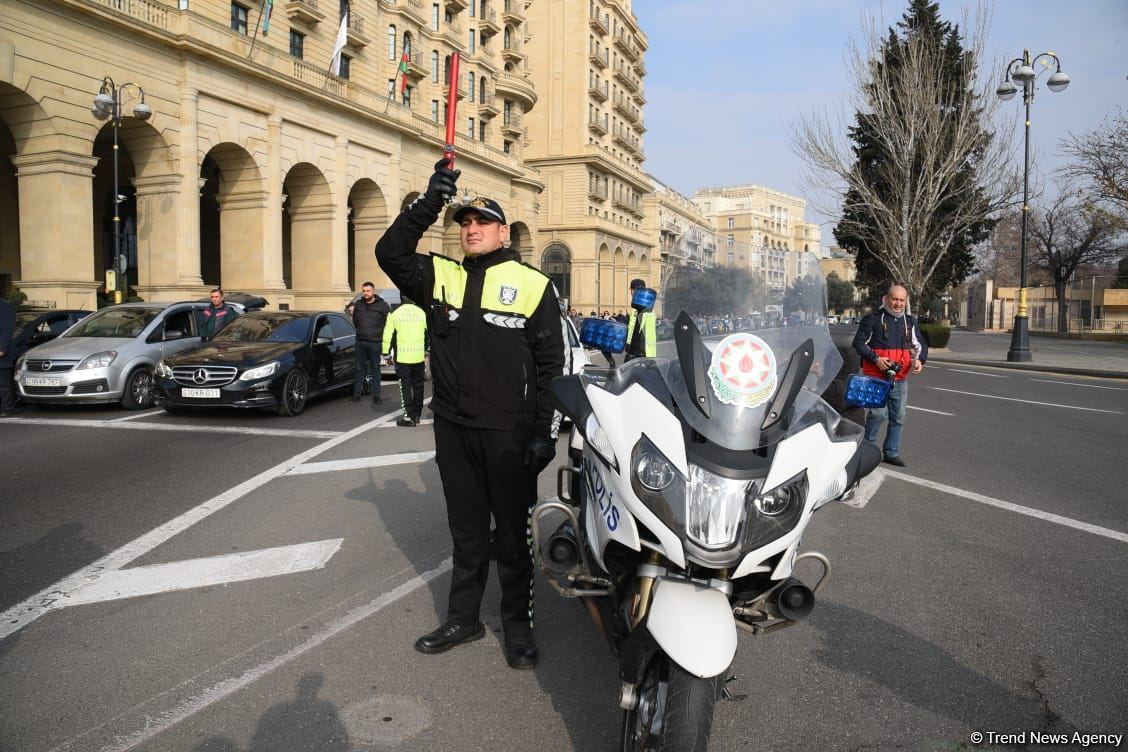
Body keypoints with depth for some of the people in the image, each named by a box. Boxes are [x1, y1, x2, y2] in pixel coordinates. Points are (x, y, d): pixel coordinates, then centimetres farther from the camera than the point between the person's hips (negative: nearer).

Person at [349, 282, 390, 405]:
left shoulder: (382, 305, -4)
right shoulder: (358, 304, 9)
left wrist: (380, 334, -3)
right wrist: (360, 332, 14)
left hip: (375, 343, -4)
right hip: (360, 342, 4)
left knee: (375, 369, 2)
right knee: (359, 369, 7)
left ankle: (376, 395, 8)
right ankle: (356, 394, 13)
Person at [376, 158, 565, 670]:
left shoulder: (533, 285, -1)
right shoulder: (441, 276, 10)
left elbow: (551, 365, -2)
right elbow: (390, 253, -4)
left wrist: (545, 431, -7)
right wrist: (431, 201, -11)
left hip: (509, 434, -3)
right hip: (453, 430, 4)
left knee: (514, 532, 7)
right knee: (467, 531, 16)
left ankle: (518, 624, 22)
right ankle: (463, 618, 30)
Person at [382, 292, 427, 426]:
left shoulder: (395, 314, -5)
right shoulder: (421, 313, 4)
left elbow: (388, 336, -3)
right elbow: (428, 334, 10)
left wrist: (386, 353, 6)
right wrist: (427, 349, 22)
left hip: (402, 357, -3)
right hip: (419, 356, 3)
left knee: (405, 387, 1)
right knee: (418, 386, 13)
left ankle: (409, 417, -3)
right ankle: (416, 415, 19)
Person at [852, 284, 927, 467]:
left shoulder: (910, 322, 14)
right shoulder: (873, 319, -1)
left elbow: (921, 345, 19)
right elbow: (859, 342, -4)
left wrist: (920, 360, -3)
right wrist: (875, 358, -16)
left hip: (900, 378, 6)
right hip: (876, 376, -6)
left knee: (898, 417, 9)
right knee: (879, 413, -14)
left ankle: (891, 453, 22)